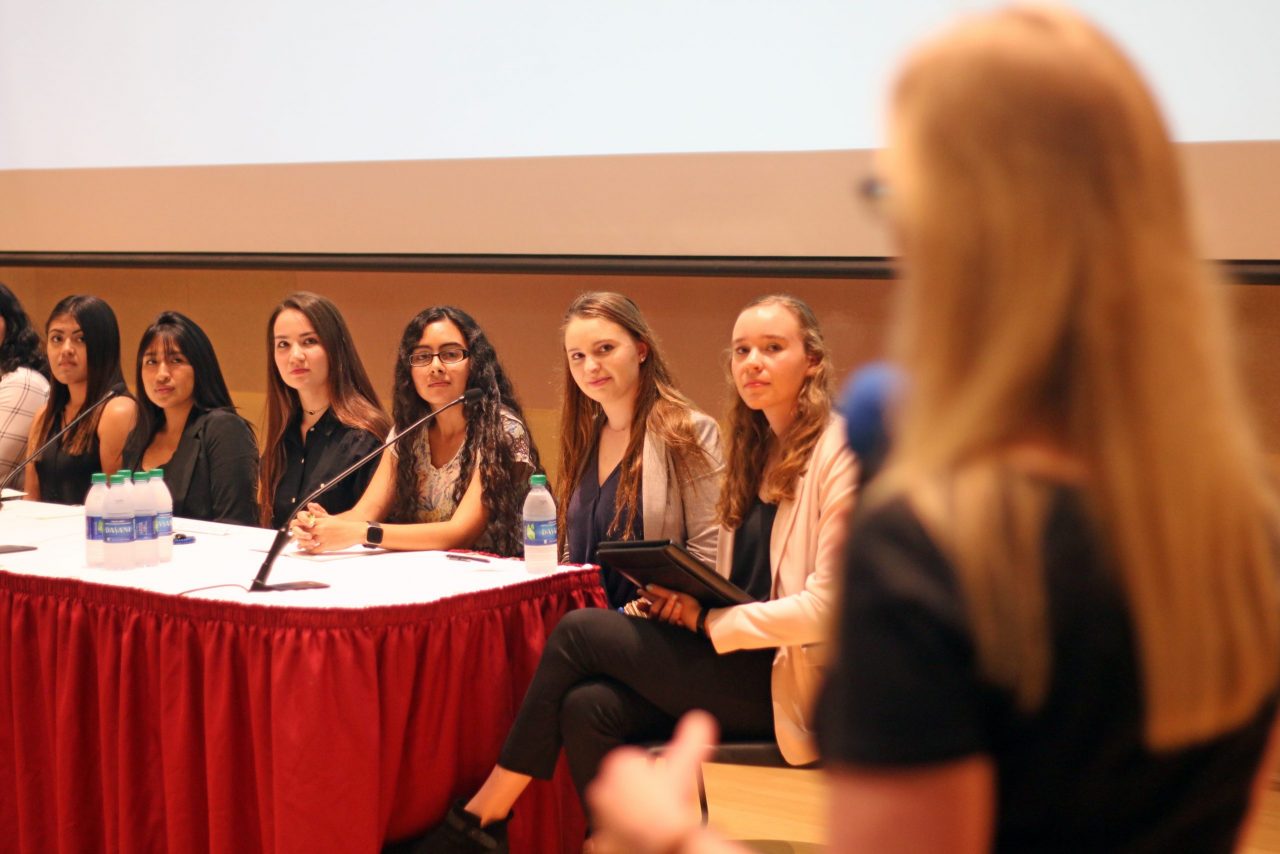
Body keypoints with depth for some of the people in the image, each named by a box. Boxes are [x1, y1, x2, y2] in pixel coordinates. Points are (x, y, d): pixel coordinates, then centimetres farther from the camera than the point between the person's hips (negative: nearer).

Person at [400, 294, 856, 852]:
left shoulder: (839, 454, -9)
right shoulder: (754, 450, 17)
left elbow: (825, 607, -17)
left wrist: (707, 618, -16)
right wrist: (689, 599, -3)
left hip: (792, 680, -7)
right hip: (742, 663, 7)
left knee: (581, 630, -16)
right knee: (589, 708, -21)